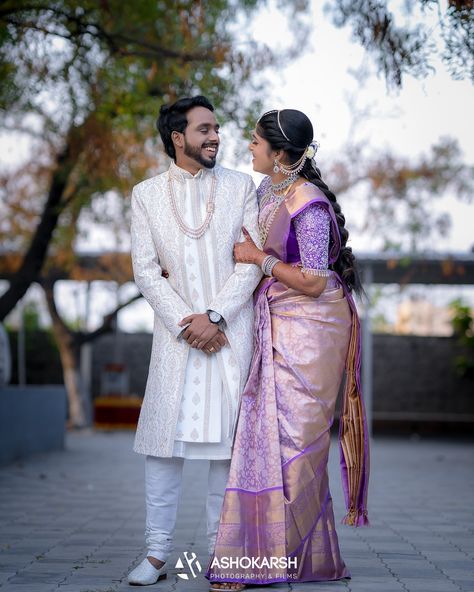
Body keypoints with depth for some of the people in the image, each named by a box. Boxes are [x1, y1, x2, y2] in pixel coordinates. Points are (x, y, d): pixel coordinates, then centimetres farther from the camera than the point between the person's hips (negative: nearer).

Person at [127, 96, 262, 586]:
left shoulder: (241, 187, 6)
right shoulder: (147, 194, 7)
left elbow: (251, 262, -1)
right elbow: (145, 271, 1)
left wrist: (214, 316, -12)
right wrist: (185, 324, -10)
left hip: (230, 328, 0)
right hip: (176, 329, 0)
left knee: (230, 437, 0)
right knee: (164, 437, -3)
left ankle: (221, 550, 9)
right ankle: (157, 553, 4)